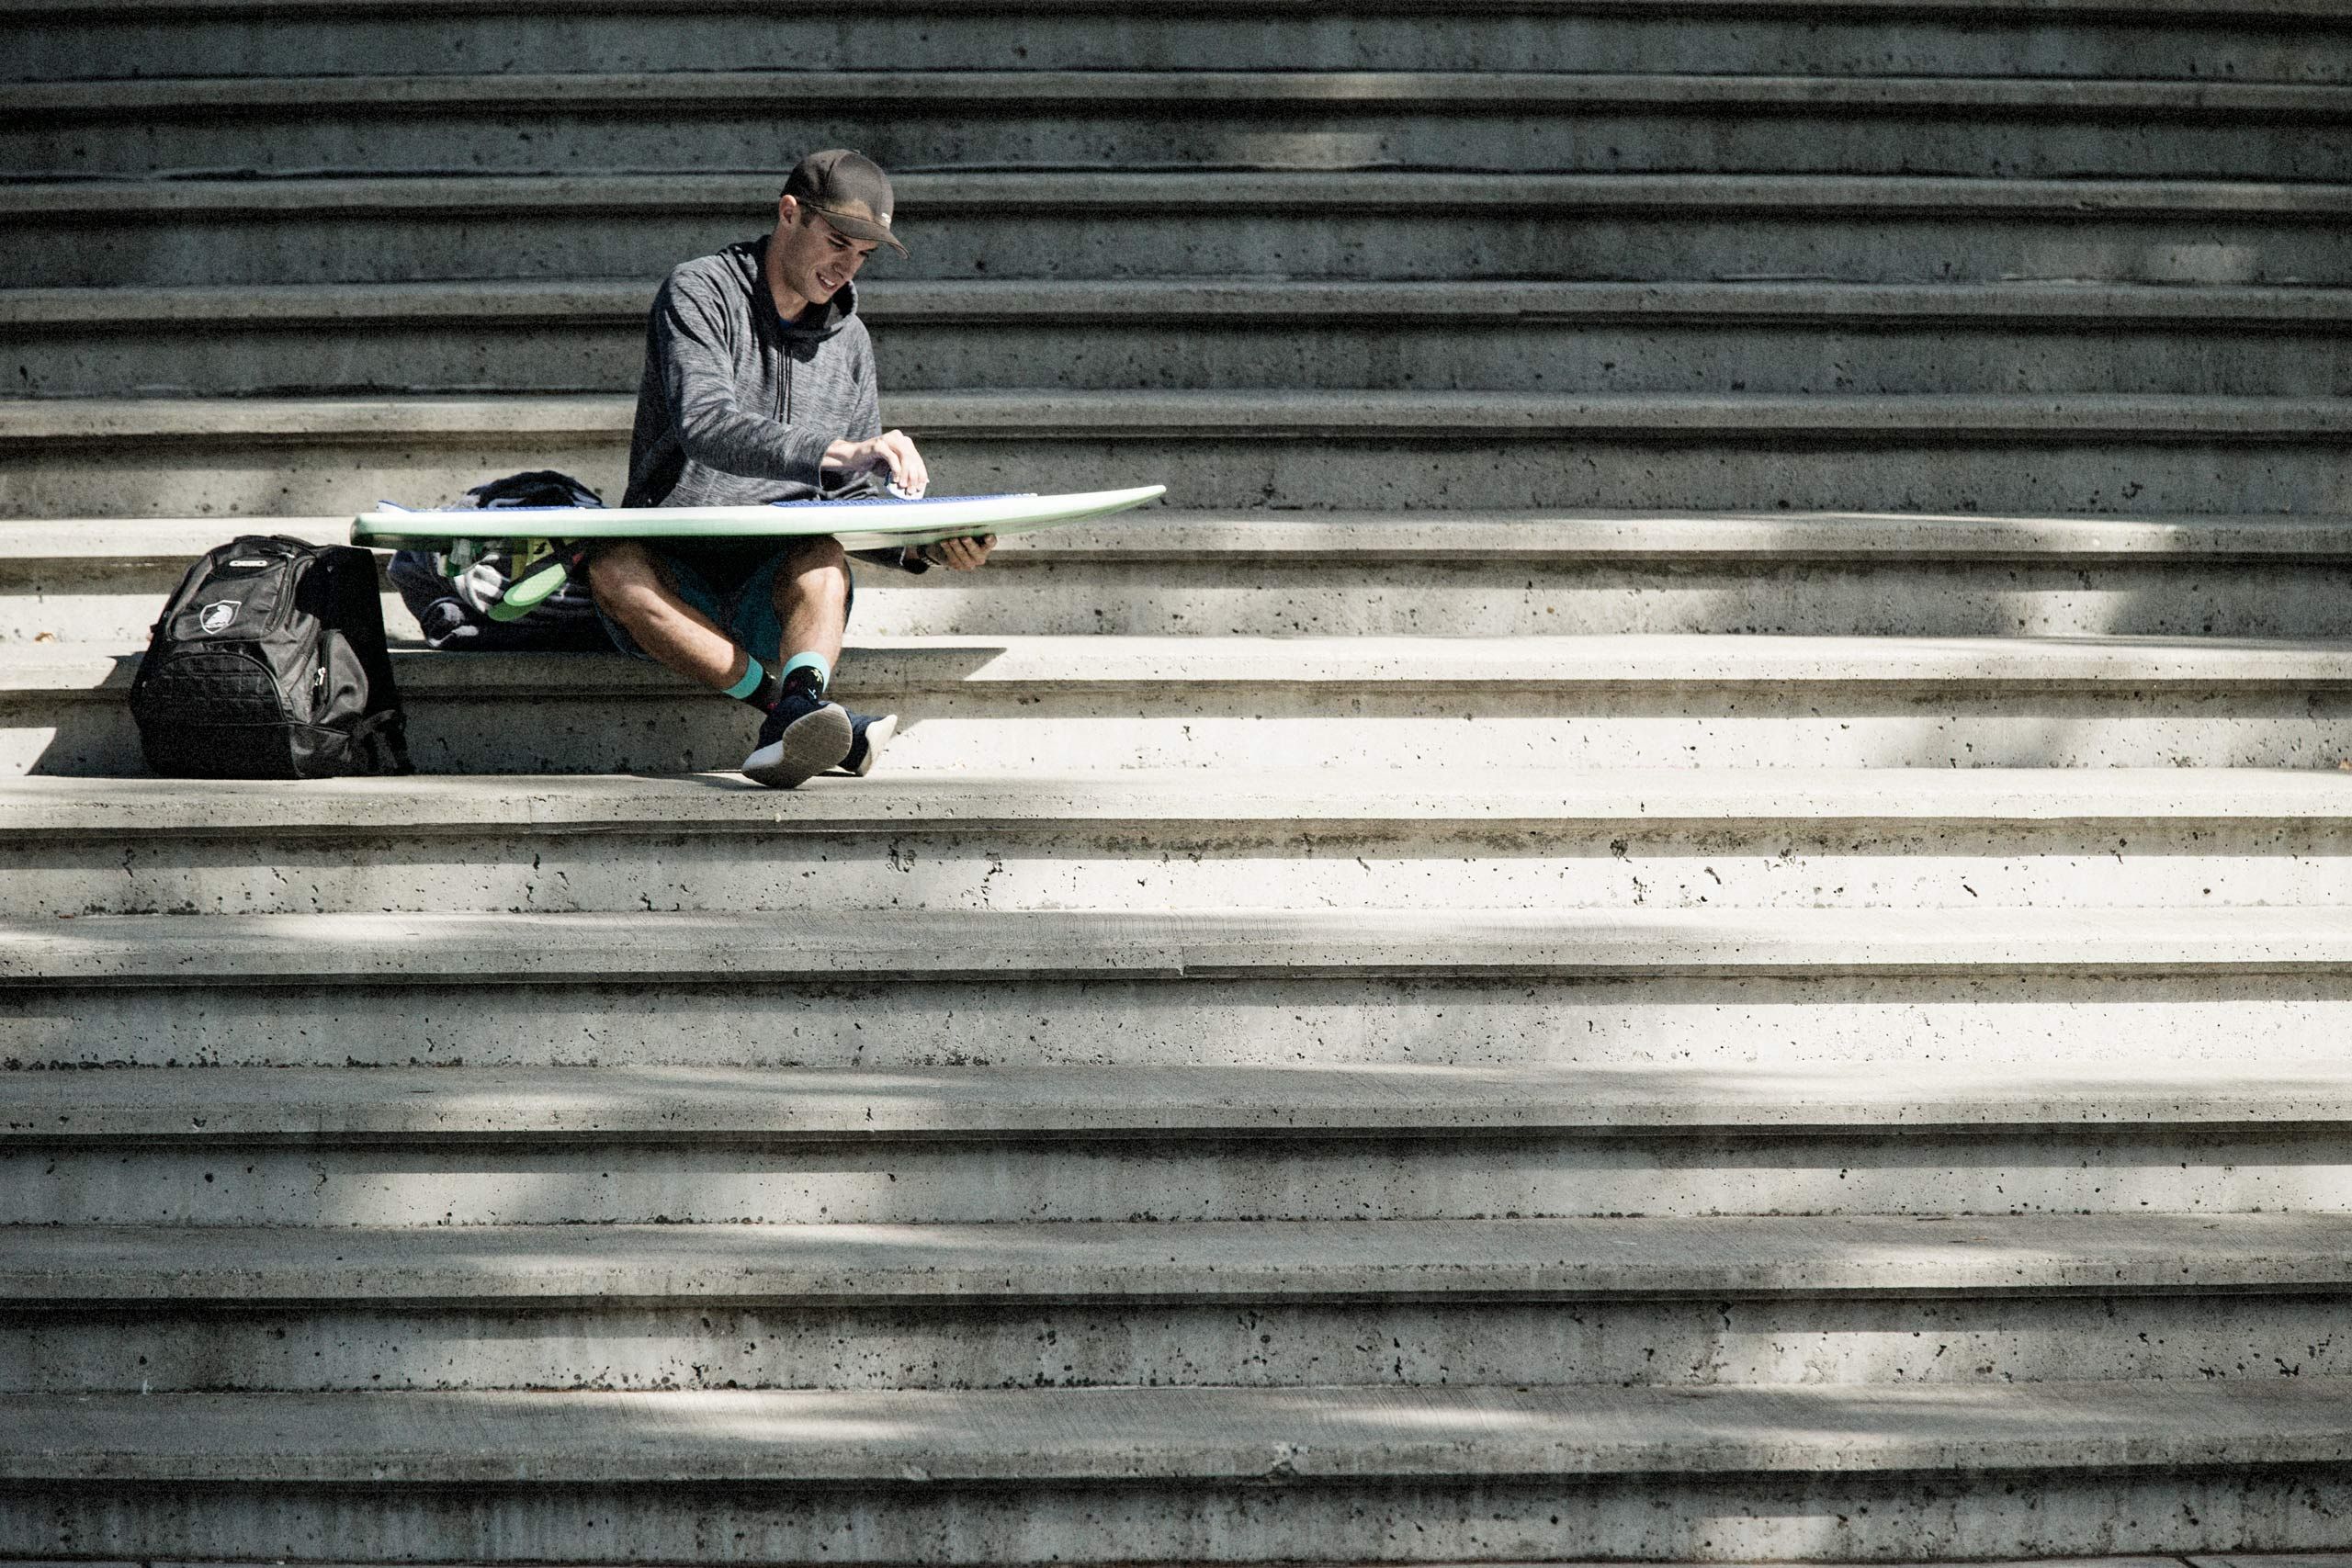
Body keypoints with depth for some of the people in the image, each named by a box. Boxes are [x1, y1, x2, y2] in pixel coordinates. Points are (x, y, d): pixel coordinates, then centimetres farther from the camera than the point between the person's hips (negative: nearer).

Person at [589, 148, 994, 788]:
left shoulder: (848, 341, 15)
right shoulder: (700, 293, -2)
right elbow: (704, 427, -22)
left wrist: (924, 548, -7)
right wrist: (835, 451, -36)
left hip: (775, 584, 3)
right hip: (674, 575, -3)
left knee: (823, 559, -32)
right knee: (613, 563, -37)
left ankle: (794, 714, -62)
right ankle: (808, 715, -47)